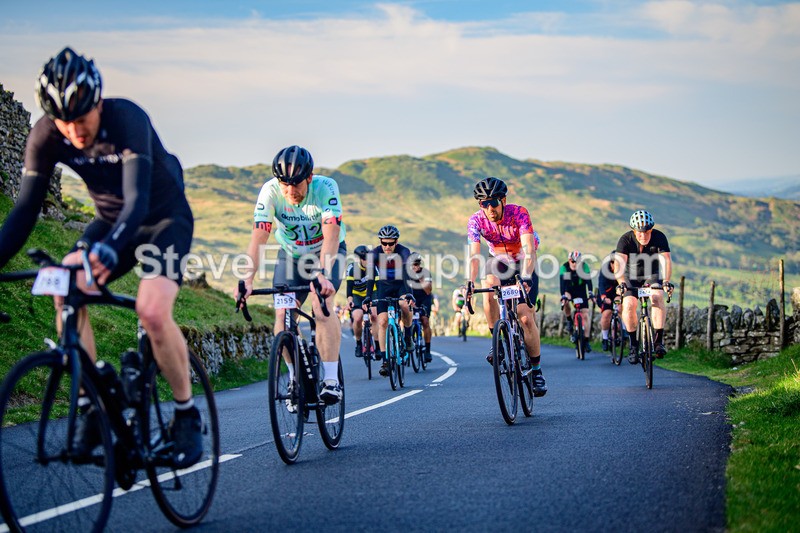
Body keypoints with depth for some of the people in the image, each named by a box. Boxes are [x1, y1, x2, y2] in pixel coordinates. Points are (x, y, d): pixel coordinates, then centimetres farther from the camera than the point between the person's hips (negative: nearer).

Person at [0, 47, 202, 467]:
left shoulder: (127, 119, -31)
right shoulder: (45, 137, -18)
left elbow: (137, 201, -42)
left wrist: (106, 250, -60)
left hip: (165, 218, -5)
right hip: (110, 220, 5)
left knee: (152, 311, -27)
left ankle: (187, 416, -6)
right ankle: (88, 409, -9)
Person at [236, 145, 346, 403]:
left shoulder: (326, 187, -30)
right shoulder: (270, 191, -24)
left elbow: (331, 236, -39)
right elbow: (258, 238, -29)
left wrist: (323, 275, -54)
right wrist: (247, 280, -41)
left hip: (327, 252, -3)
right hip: (291, 253, 3)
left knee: (321, 304, -26)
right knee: (282, 312, -14)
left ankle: (332, 381, -24)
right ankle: (295, 377, 4)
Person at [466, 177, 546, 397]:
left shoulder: (519, 213, -29)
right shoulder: (476, 220, -22)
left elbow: (529, 249, -38)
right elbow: (474, 254, -31)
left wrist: (526, 277, -54)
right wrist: (470, 281, -48)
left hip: (523, 265, -2)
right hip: (499, 261, 2)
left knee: (526, 318, -13)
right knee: (488, 287, -33)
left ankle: (537, 371, 3)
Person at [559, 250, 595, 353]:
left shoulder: (584, 266, -19)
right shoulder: (564, 268, -20)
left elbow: (588, 280, -27)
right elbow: (562, 282, -29)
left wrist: (590, 293, -43)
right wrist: (563, 295, -43)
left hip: (581, 292, 0)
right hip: (569, 290, 0)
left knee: (585, 315, -9)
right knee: (566, 302, -34)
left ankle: (586, 341, -6)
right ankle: (569, 321, -8)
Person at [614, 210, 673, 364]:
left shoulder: (659, 237, -20)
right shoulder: (626, 240, -22)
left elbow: (666, 260, -30)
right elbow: (619, 264, -33)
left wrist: (666, 281, -46)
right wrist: (621, 283, -51)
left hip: (652, 276, 0)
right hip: (632, 277, 0)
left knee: (657, 297, -29)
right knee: (628, 305, -22)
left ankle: (658, 340, -23)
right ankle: (634, 344, -4)